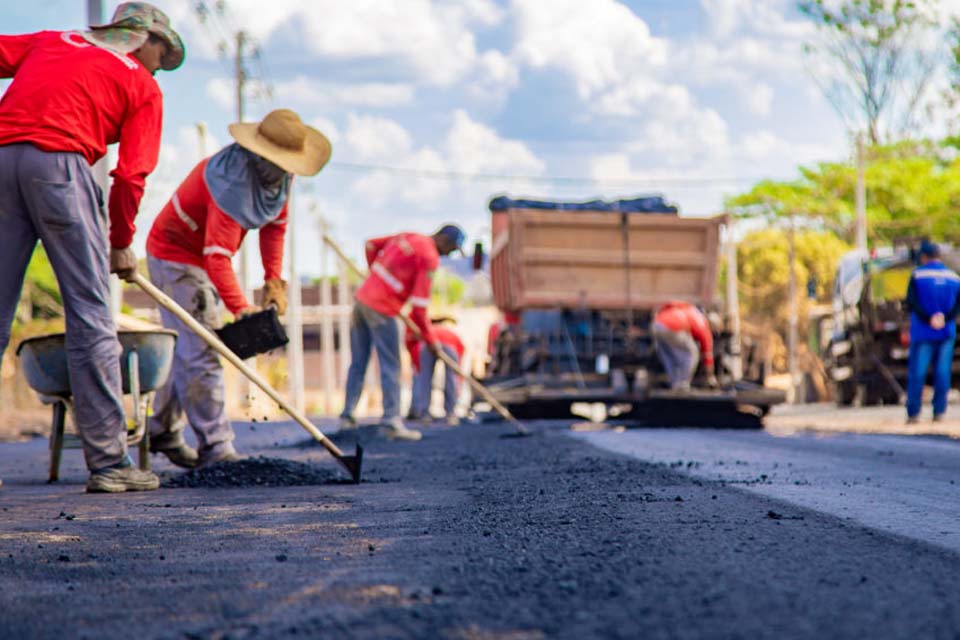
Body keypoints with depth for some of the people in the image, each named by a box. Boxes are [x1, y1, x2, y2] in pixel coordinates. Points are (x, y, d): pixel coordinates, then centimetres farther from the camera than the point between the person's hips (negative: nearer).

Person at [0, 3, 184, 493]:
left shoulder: (50, 41, 28)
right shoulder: (142, 86, 16)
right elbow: (130, 176, 8)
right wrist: (121, 245, 18)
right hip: (58, 162, -4)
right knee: (90, 316, -1)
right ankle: (108, 462, -2)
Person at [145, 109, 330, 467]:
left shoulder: (277, 173, -9)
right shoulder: (233, 180, -36)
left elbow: (275, 224, 4)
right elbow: (217, 256, -42)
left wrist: (273, 280, -5)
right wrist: (242, 310, -49)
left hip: (206, 258, 9)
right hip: (176, 257, -9)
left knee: (186, 348, 16)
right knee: (199, 351, -15)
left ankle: (164, 434, 29)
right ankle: (215, 450, -18)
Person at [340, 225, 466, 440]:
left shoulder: (408, 237, 14)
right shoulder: (430, 256, -10)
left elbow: (372, 244, 26)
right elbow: (420, 302, -14)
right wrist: (430, 338, -5)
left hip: (362, 298, 8)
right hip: (381, 309, -8)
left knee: (358, 363, 13)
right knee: (390, 367, -5)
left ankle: (347, 415, 17)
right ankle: (392, 421, -8)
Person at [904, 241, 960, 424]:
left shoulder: (918, 275, -2)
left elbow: (911, 302, -13)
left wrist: (929, 319, -11)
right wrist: (944, 318, -11)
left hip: (923, 333, -2)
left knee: (917, 372, 0)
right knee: (942, 372, 5)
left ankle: (913, 413, -2)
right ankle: (939, 412, 5)